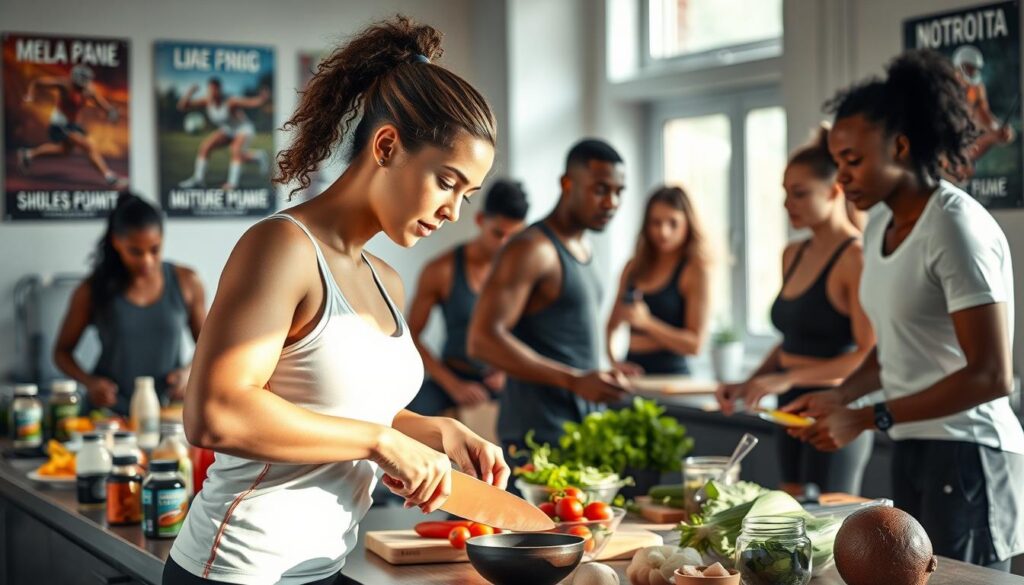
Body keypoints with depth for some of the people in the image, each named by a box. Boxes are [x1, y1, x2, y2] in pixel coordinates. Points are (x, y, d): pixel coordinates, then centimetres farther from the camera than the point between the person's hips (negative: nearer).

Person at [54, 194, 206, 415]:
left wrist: (189, 371, -5)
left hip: (169, 411, 1)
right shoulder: (93, 290, 1)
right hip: (109, 411, -1)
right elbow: (62, 351, 11)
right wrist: (89, 381, -8)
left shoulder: (186, 282, 4)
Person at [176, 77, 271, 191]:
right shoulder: (206, 102, -18)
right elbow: (182, 106, -21)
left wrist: (263, 98, -63)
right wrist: (189, 94, -39)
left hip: (244, 128, -5)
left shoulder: (230, 102, -34)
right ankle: (198, 179, -1)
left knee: (236, 150, -31)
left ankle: (233, 182, -18)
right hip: (228, 130, 6)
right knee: (205, 145, -9)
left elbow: (254, 102, -41)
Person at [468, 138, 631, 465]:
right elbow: (483, 339, -21)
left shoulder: (582, 248, 17)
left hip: (585, 428, 8)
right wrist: (575, 380, -25)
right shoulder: (532, 248, -11)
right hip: (539, 432, -8)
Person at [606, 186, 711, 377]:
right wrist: (614, 361, -2)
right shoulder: (634, 268, 11)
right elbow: (612, 324, 16)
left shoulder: (696, 270, -3)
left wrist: (646, 322, -18)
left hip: (671, 373, -4)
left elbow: (696, 344, -8)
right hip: (634, 372, 4)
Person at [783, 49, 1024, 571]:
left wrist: (868, 419, -18)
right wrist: (840, 397, 5)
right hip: (912, 453, 8)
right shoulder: (880, 230, 10)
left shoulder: (956, 228, -16)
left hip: (967, 455, -8)